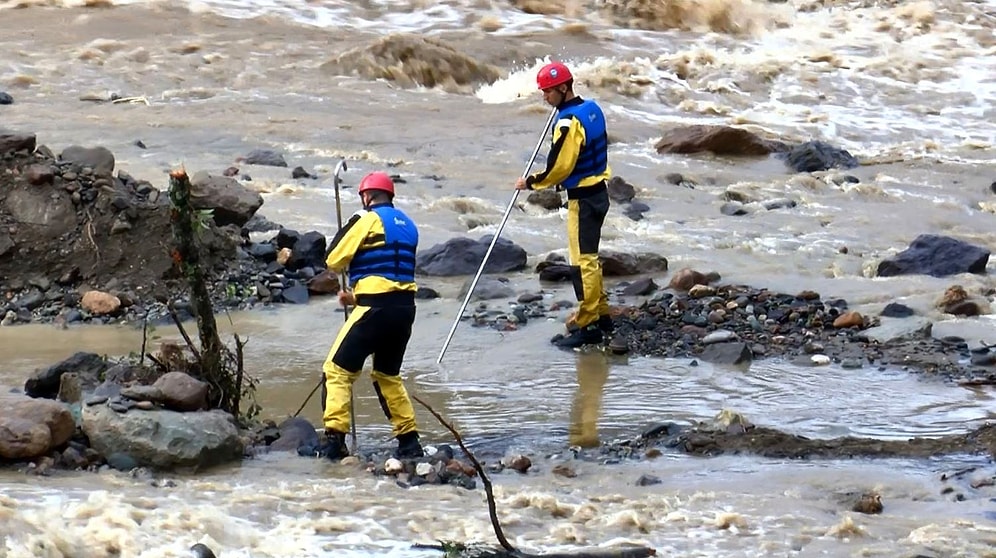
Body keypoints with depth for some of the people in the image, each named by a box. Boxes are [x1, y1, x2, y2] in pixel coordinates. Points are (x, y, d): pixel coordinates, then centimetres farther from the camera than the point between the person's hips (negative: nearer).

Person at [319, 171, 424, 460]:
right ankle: (409, 442, 19)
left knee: (338, 369, -4)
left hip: (376, 307, -8)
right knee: (388, 375, 23)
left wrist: (347, 229, 15)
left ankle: (334, 440, -16)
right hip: (405, 307, 8)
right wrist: (358, 297, 22)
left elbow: (334, 260, -4)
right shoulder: (407, 225, 17)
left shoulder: (368, 220, -6)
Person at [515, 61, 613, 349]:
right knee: (589, 258, 19)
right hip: (598, 192, 10)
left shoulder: (569, 122, -22)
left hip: (583, 198, -10)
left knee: (583, 261, -6)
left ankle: (588, 325, -4)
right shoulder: (592, 109, 7)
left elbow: (559, 168, -20)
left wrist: (531, 183, -6)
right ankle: (601, 316, 26)